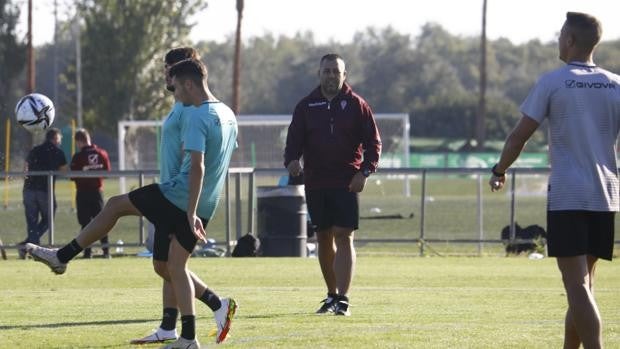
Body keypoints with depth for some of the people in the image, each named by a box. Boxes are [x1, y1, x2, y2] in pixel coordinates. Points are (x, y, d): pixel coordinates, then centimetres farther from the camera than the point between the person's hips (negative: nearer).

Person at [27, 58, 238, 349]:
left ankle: (62, 257, 16)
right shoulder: (228, 115, 12)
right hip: (206, 205, 8)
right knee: (176, 264, 12)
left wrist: (191, 214, -27)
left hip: (179, 195, -8)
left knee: (115, 206, 9)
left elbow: (197, 167, -25)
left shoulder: (198, 117, -17)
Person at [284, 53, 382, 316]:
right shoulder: (306, 106, 8)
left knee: (343, 237, -12)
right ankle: (331, 295, 22)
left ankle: (342, 299, -15)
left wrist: (364, 171, -11)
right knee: (324, 238, 10)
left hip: (347, 183, -3)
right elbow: (294, 139, 6)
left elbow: (373, 142, 3)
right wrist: (292, 161, -16)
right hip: (315, 183, 3)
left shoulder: (356, 105, 2)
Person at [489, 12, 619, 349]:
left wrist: (499, 171, 13)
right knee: (584, 280, 18)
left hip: (566, 196, -5)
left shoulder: (553, 82, -5)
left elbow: (519, 135, -3)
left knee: (578, 285, -9)